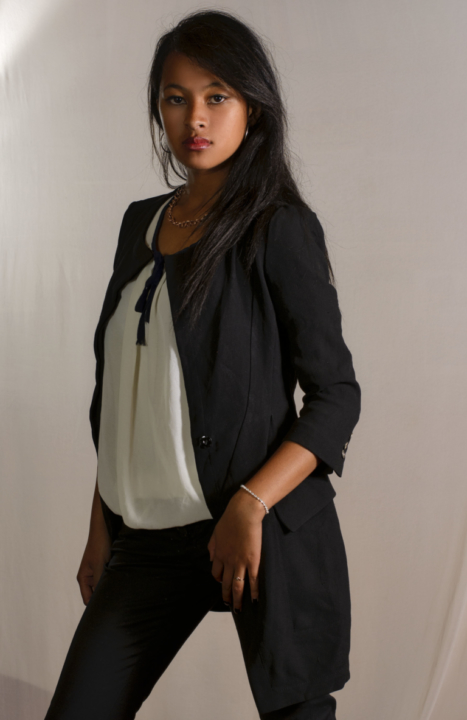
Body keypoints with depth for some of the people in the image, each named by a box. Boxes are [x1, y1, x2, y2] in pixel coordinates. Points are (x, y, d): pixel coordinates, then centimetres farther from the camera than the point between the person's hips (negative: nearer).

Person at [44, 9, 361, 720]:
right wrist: (101, 525, 14)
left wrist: (250, 508, -19)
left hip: (259, 528, -5)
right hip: (148, 537, 5)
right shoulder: (142, 223, 12)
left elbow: (337, 395, -8)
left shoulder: (279, 227, -6)